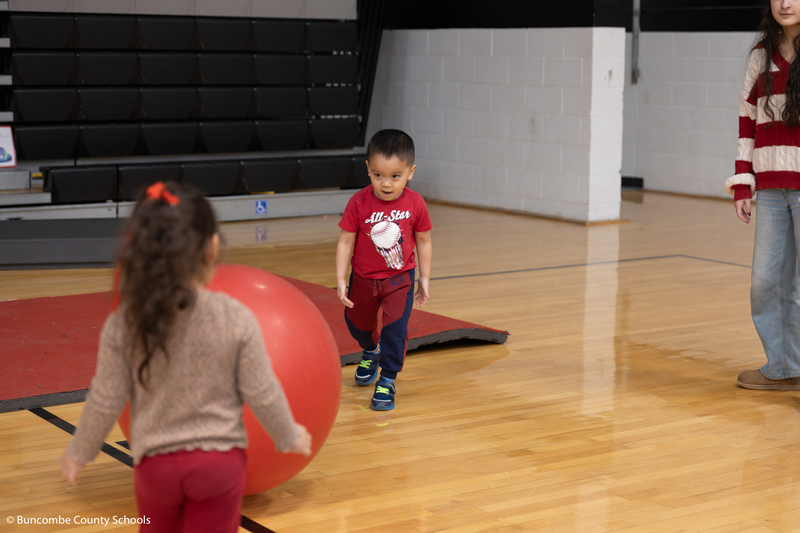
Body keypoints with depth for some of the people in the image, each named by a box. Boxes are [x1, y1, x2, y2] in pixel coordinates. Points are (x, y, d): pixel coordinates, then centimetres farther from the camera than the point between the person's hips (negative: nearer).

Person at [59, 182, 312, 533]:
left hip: (155, 462, 1)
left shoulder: (124, 324, -11)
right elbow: (262, 394, -7)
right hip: (220, 459, -1)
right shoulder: (236, 319, -14)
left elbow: (106, 400, -4)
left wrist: (79, 452, 13)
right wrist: (289, 437, 12)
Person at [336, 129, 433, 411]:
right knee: (357, 323, 21)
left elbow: (423, 241, -3)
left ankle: (387, 381, 1)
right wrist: (340, 279, -15)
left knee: (395, 328, -14)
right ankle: (371, 352, 54)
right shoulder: (359, 202, -20)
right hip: (364, 278, 2)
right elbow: (345, 241, -13)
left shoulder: (415, 203, -17)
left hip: (399, 277, -1)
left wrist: (425, 279, 0)